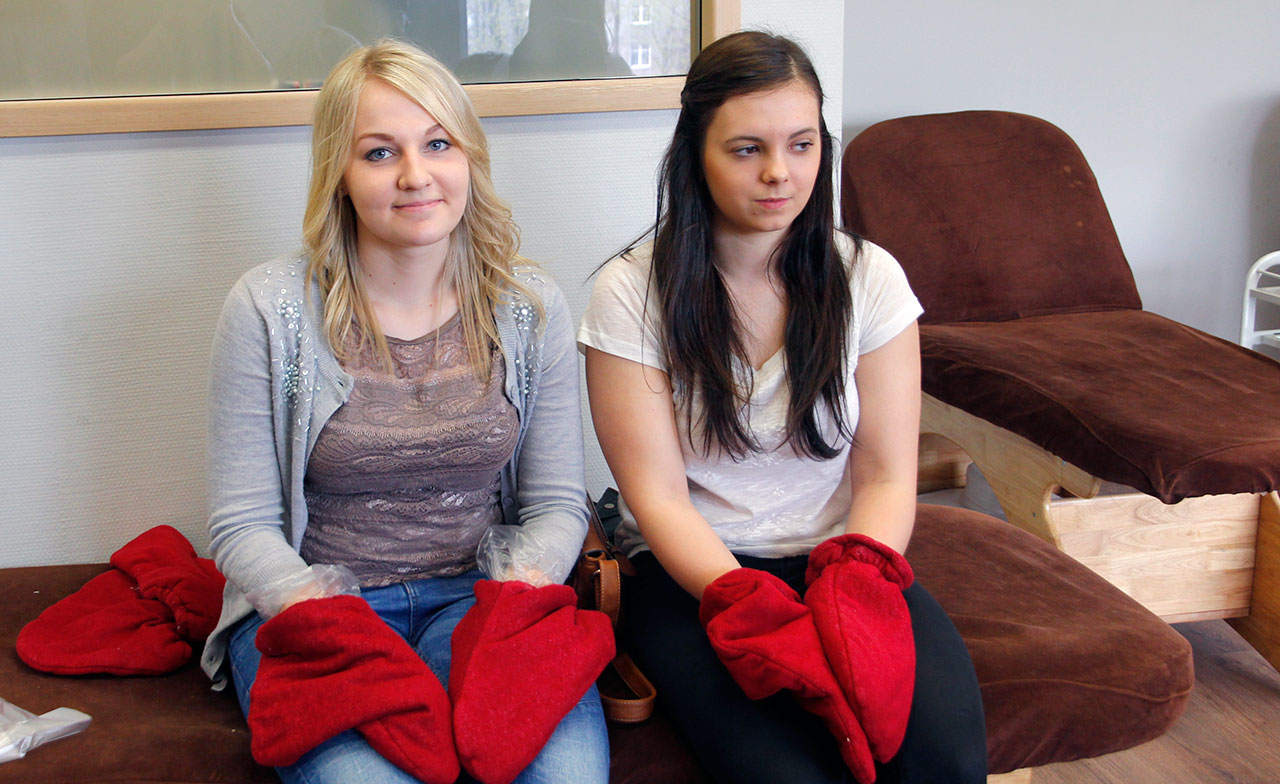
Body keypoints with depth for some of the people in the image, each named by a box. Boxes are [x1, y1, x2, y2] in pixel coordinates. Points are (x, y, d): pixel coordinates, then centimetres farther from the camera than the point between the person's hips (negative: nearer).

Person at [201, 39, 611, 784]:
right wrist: (340, 634, -19)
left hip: (481, 594, 2)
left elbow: (557, 504, 6)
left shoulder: (533, 306, 3)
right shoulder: (269, 309, -4)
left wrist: (509, 609, -14)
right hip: (312, 606, -1)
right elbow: (243, 526, -2)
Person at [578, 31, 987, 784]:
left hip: (843, 560, 2)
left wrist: (850, 596, -19)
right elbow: (659, 498, -8)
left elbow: (887, 478, 0)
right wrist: (756, 612, -24)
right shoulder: (632, 292, -5)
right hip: (692, 570, -2)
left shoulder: (868, 278, 3)